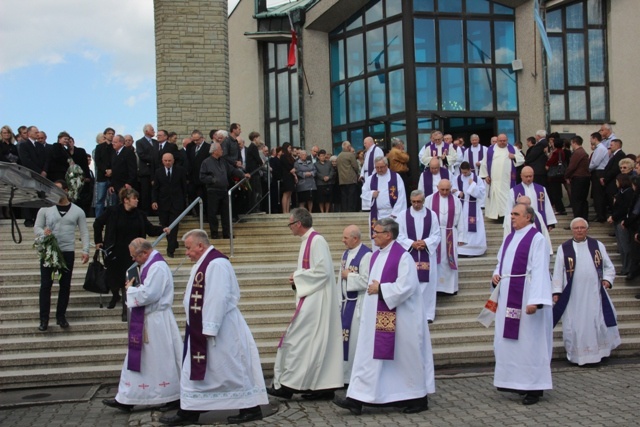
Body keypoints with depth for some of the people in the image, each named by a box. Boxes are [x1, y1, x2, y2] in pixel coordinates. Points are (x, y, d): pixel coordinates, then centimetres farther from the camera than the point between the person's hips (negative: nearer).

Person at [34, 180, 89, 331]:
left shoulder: (77, 211, 4)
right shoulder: (45, 209, 5)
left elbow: (84, 232, 3)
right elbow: (36, 227, 5)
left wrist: (85, 250, -8)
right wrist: (43, 232, -19)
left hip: (67, 252, 0)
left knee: (65, 285, 7)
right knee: (45, 285, 0)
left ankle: (61, 316, 19)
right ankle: (44, 319, 6)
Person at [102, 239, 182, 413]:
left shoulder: (158, 267, -19)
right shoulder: (150, 265, 13)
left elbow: (148, 294, -25)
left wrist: (130, 289, -10)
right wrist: (134, 287, 3)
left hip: (156, 322, -10)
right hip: (146, 322, 10)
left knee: (161, 360, 0)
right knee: (137, 360, 11)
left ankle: (173, 397, 13)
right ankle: (127, 400, 17)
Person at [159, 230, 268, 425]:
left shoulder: (216, 263, -20)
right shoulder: (204, 263, 12)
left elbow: (218, 299, -25)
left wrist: (209, 329, -24)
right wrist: (203, 328, 15)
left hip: (219, 330, -10)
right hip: (201, 329, 10)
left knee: (232, 368, 0)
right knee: (196, 371, 12)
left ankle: (251, 408, 11)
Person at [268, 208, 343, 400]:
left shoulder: (316, 241, -14)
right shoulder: (308, 240, 16)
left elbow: (323, 271, -21)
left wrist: (298, 276, -12)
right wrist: (297, 279, 7)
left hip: (315, 300, -10)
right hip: (311, 298, 10)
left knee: (297, 340, -8)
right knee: (317, 341, 9)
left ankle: (288, 384, -3)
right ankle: (325, 386, 13)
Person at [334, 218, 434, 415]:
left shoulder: (403, 256, -15)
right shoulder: (376, 256, 11)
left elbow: (406, 286, -21)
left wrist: (380, 289, -16)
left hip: (399, 319, -8)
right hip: (377, 318, 8)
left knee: (407, 357, 4)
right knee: (370, 356, 5)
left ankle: (419, 398, 21)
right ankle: (358, 399, 5)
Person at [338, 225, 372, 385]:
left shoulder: (366, 255, -16)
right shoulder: (346, 254, 12)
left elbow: (366, 281, -23)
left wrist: (349, 275, -12)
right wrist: (340, 301, 14)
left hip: (359, 304, -8)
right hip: (347, 302, 8)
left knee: (358, 339, -2)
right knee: (346, 339, 12)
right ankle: (347, 374, 23)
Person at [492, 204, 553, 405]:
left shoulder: (536, 239, -11)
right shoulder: (509, 238, 14)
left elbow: (539, 271, -18)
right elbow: (501, 262, 24)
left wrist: (535, 300, -25)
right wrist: (496, 275, 1)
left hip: (525, 296, -8)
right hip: (508, 296, 8)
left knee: (529, 341, -1)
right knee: (509, 339, 11)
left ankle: (535, 387, 8)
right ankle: (517, 380, 22)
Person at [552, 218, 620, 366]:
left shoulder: (598, 245, 7)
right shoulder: (563, 248, 1)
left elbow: (609, 266, 11)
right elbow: (558, 272, 2)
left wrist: (607, 279, -6)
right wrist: (557, 291, -3)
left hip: (594, 293, 2)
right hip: (573, 295, -1)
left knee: (599, 322, 4)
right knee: (575, 325, 2)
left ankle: (598, 352, 22)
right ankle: (577, 355, 14)